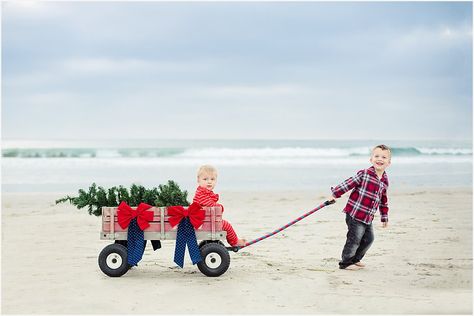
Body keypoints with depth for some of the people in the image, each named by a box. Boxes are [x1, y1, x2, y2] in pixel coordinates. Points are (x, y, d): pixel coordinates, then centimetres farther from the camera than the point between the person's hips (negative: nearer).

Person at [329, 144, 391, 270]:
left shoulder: (385, 181, 9)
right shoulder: (364, 174, -11)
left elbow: (383, 200, 20)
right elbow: (348, 184, -9)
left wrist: (384, 217, 24)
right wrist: (335, 194, -10)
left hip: (368, 217, 7)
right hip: (355, 214, -7)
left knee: (368, 239, 15)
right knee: (354, 239, -4)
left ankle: (355, 259, 32)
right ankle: (346, 262, 12)